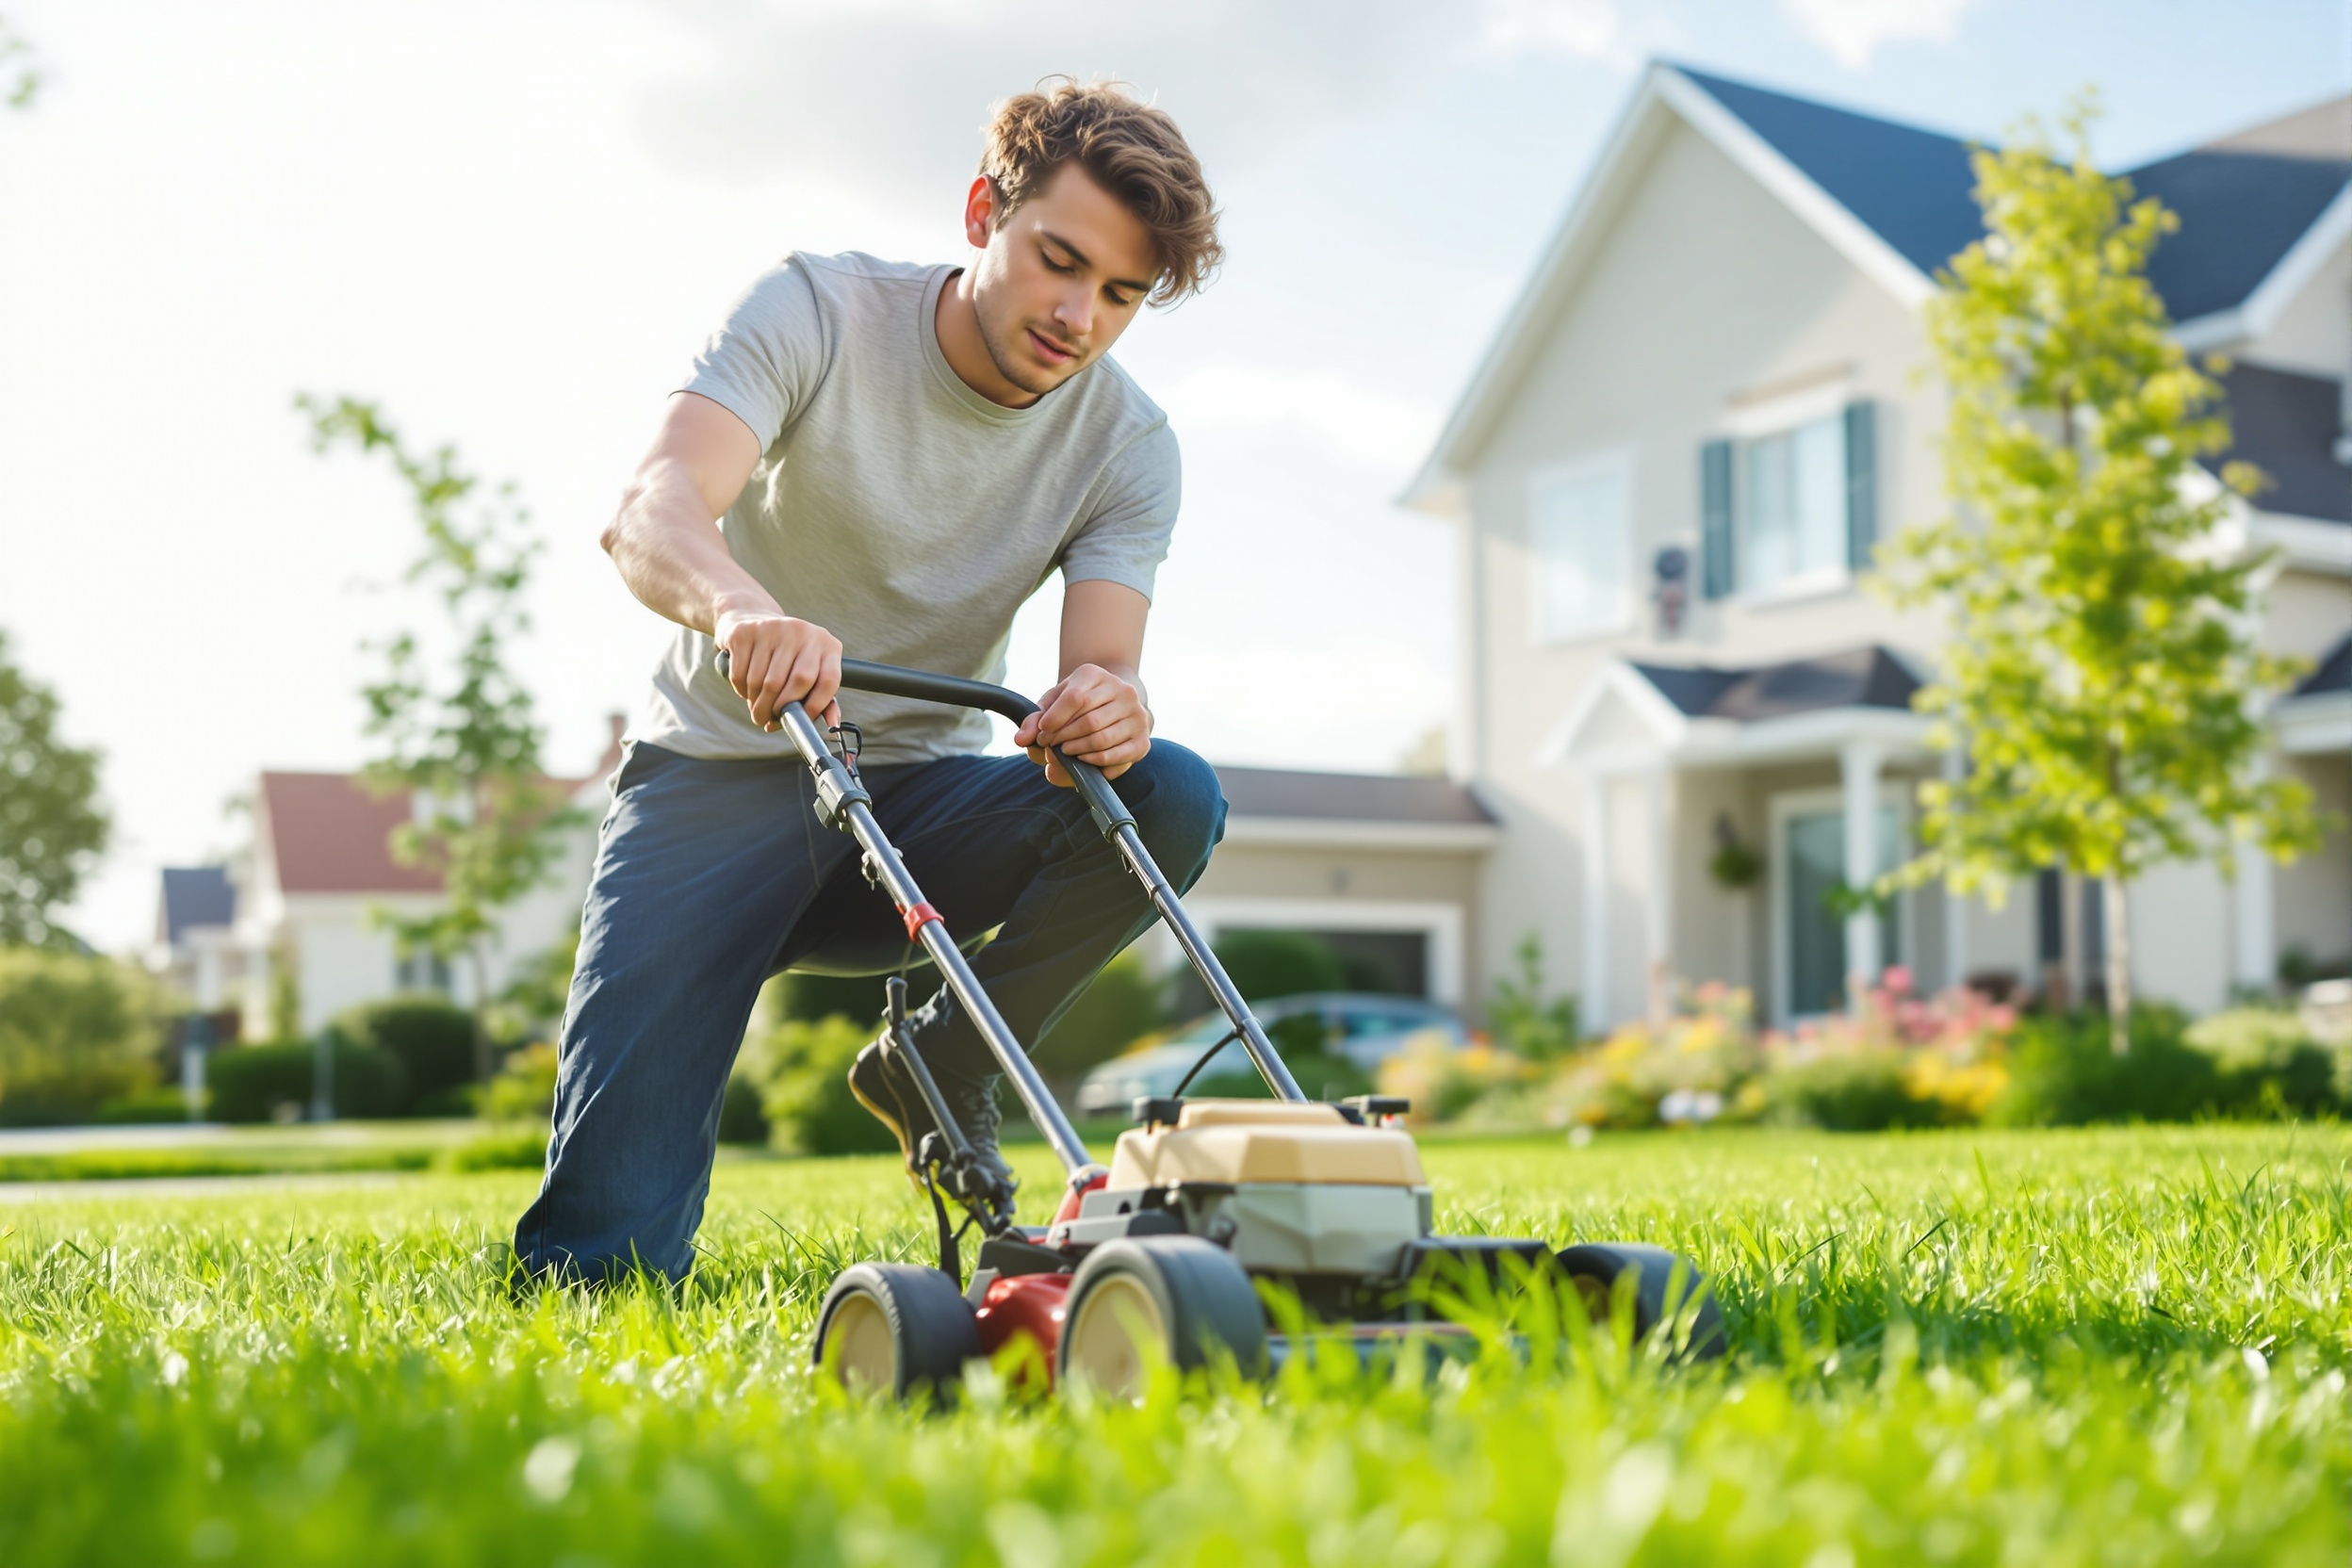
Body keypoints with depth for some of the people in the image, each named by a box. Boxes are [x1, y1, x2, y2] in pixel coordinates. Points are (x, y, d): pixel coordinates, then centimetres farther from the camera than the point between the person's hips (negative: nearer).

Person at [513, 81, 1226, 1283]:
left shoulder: (1126, 445, -5)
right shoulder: (818, 313, -14)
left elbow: (1104, 666, -16)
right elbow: (649, 512, -30)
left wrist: (1110, 706, -42)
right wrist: (742, 606, -53)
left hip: (919, 796, 4)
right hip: (722, 776, -3)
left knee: (1169, 800, -27)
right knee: (598, 1254, -19)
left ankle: (936, 1070, -5)